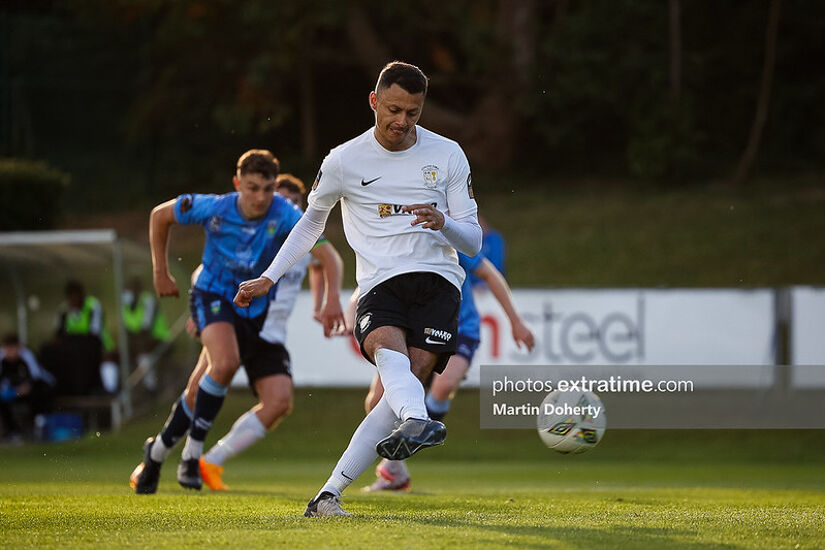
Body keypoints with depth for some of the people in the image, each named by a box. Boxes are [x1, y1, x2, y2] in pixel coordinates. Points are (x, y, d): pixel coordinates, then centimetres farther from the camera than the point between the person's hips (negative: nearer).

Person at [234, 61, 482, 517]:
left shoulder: (447, 155, 9)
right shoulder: (344, 161, 8)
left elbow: (473, 242, 9)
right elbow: (311, 222, 26)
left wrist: (443, 223, -13)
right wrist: (267, 279, 22)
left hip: (437, 280, 0)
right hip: (379, 286, 0)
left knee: (410, 376, -21)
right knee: (388, 348, -34)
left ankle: (328, 495, -21)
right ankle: (417, 423, -66)